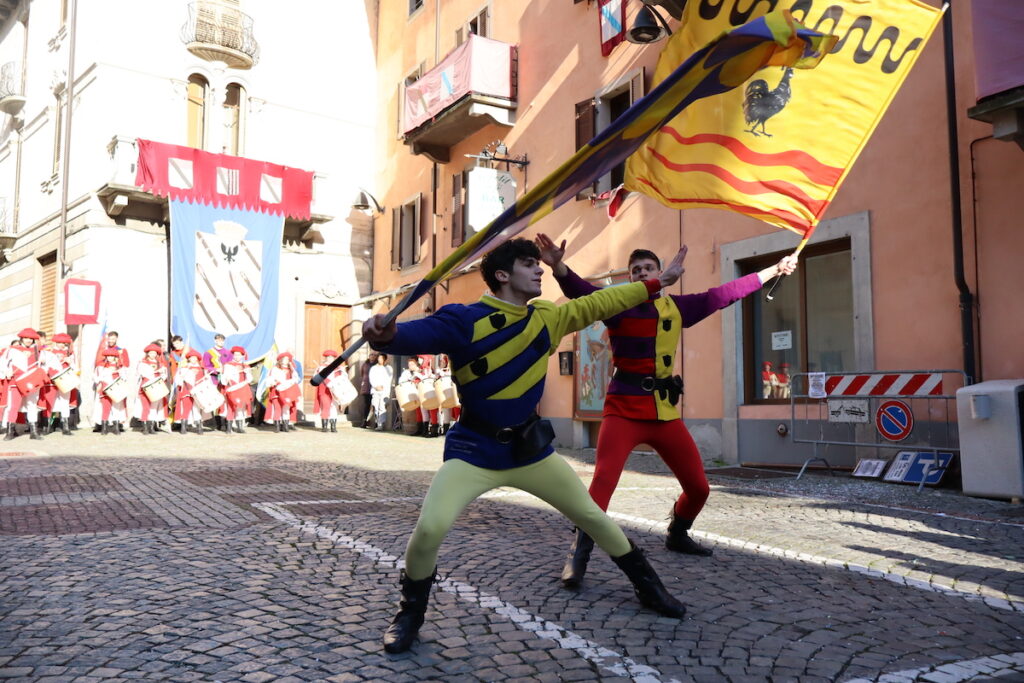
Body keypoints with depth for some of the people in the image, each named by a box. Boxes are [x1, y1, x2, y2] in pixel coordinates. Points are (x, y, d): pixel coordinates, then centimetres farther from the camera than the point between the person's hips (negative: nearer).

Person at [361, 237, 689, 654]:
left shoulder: (547, 318, 1)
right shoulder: (464, 319, -16)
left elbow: (598, 303, 11)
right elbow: (415, 335, -29)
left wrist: (657, 283, 16)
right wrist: (386, 333, -52)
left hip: (530, 448, 5)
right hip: (474, 450, -4)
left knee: (593, 516, 13)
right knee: (430, 528, -21)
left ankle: (647, 587, 37)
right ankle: (410, 613, 9)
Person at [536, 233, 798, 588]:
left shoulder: (676, 306, 10)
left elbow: (724, 293, 18)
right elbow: (582, 291, -22)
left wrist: (774, 270, 22)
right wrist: (558, 267, -41)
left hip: (665, 413, 5)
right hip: (625, 409, -5)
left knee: (699, 487, 13)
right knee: (603, 480, -24)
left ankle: (677, 535, 41)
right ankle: (578, 555, -14)